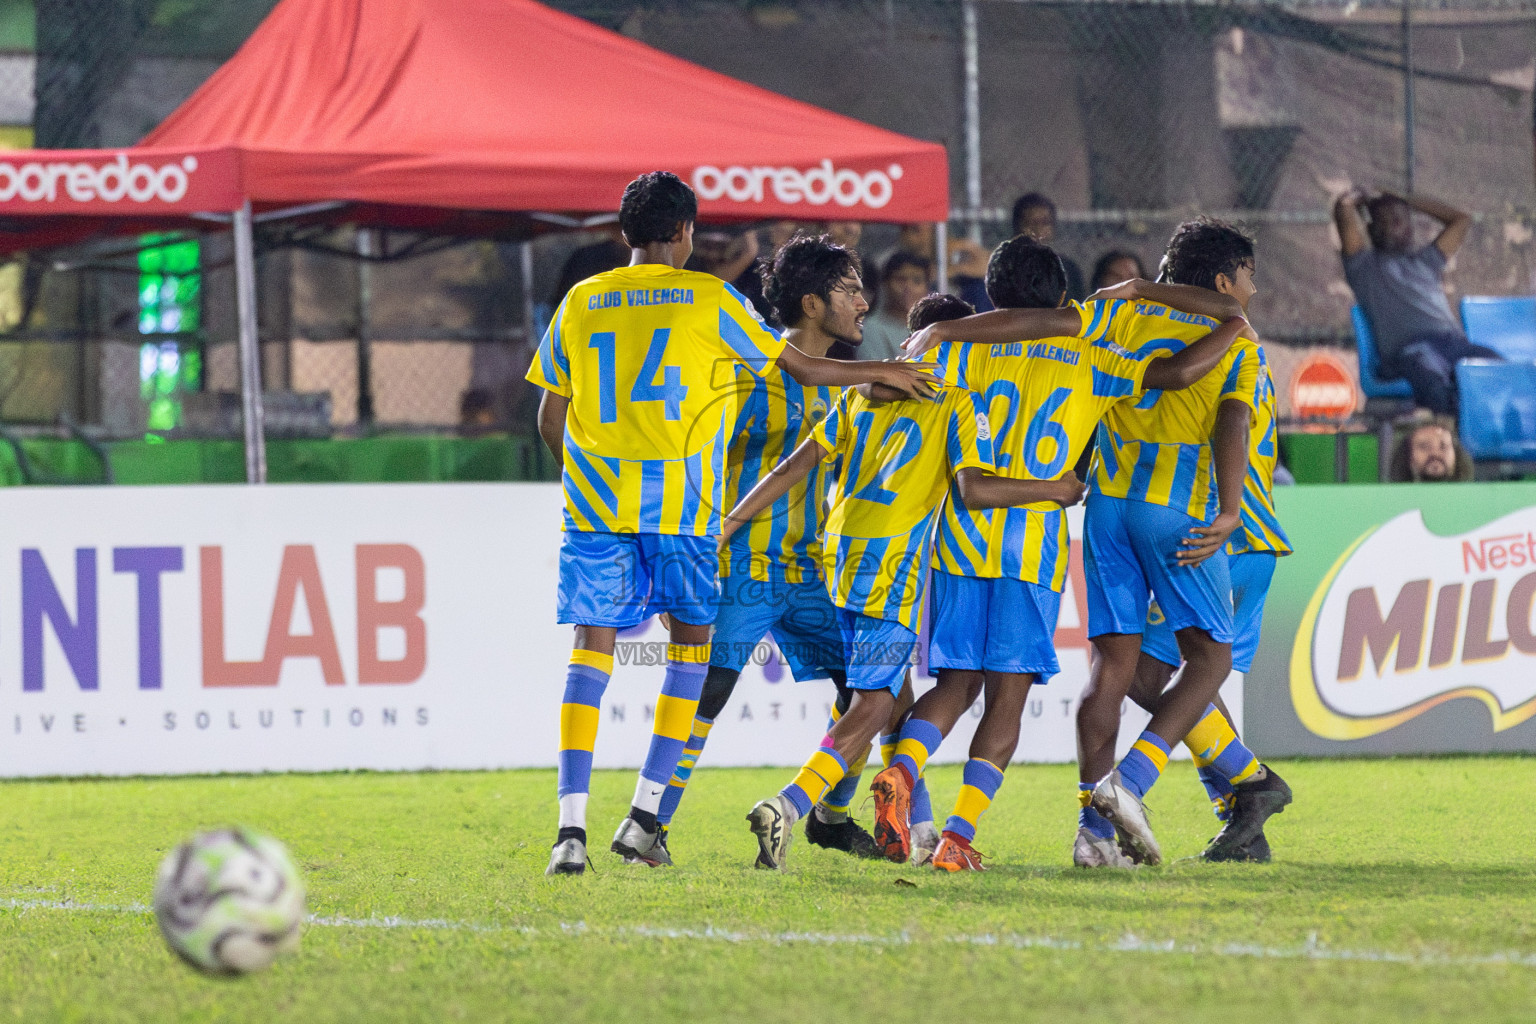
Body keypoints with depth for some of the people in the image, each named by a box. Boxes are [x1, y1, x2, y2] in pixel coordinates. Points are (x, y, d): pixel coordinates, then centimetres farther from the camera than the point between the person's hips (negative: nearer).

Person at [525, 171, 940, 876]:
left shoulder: (580, 303, 10)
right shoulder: (708, 299, 2)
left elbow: (550, 420, 14)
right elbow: (803, 369, 7)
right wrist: (883, 372, 22)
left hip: (593, 499, 2)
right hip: (680, 502, -2)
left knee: (591, 652, 0)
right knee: (692, 642, 14)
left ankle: (572, 826, -13)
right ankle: (644, 817, 7)